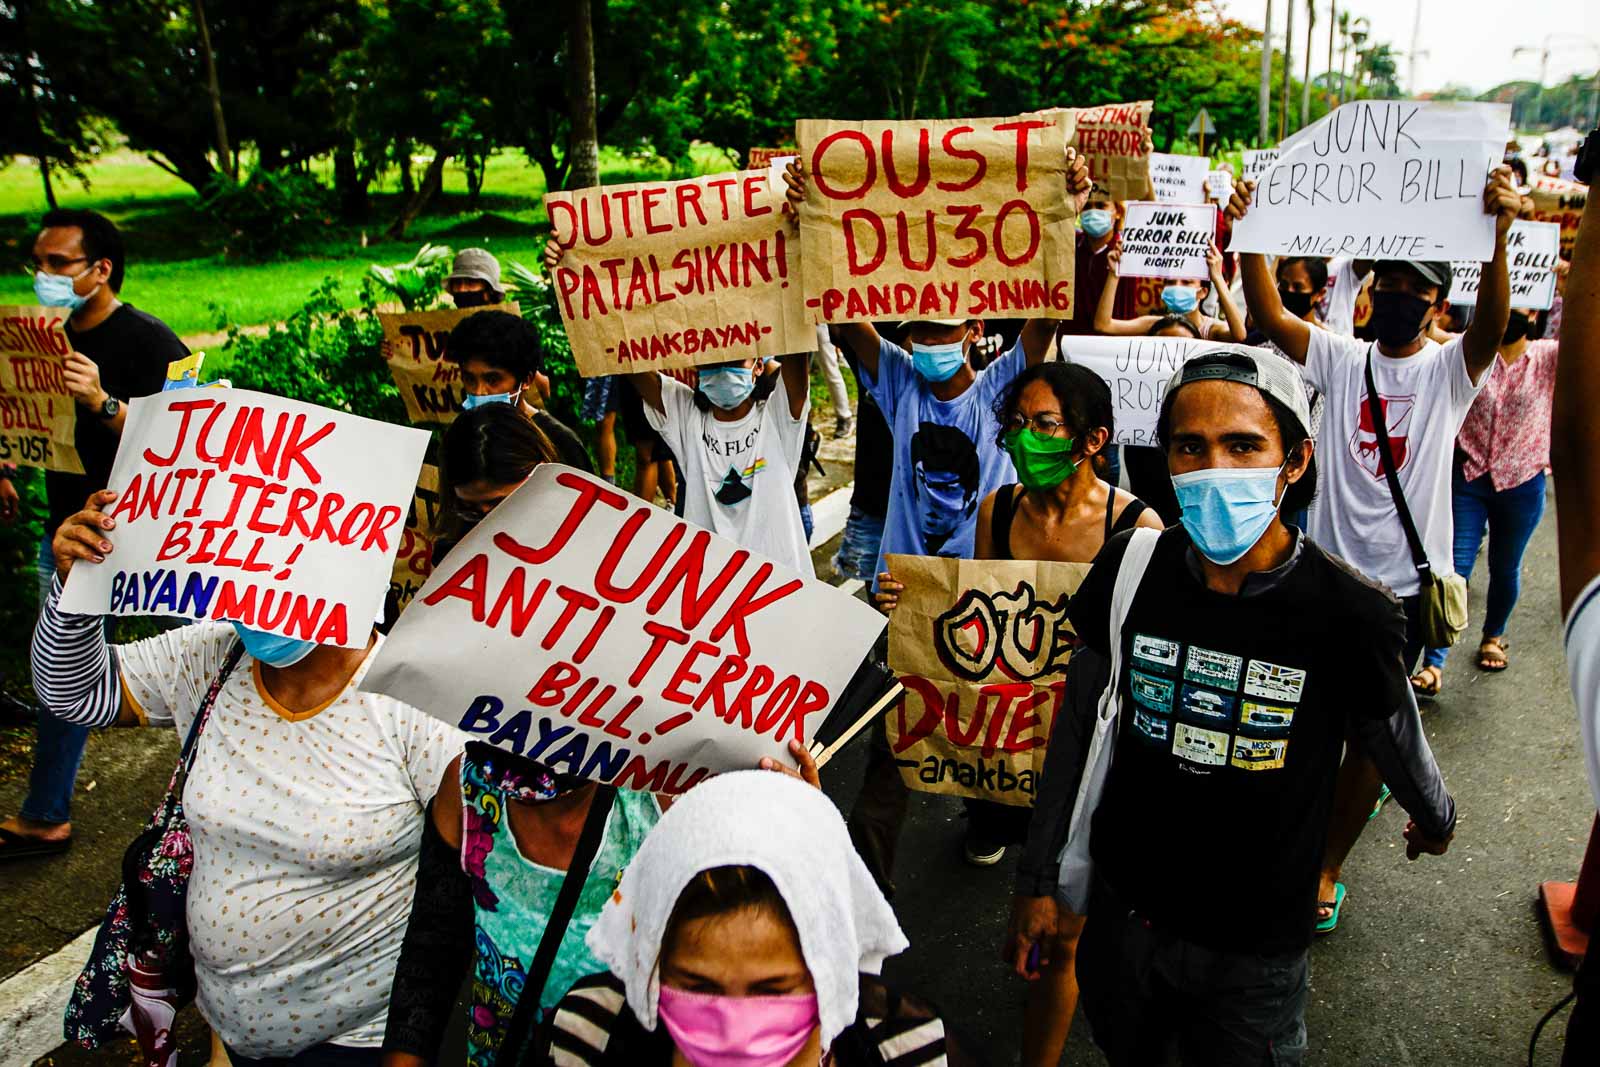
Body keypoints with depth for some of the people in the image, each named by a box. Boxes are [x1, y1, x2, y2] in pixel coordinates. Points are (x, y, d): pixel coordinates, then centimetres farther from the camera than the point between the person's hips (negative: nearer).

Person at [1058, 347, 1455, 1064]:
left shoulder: (1349, 616, -22)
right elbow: (1078, 716, -2)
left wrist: (1436, 820, 17)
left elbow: (1397, 744, -2)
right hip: (1120, 914, 3)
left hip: (1254, 950, -2)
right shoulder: (1130, 567, -14)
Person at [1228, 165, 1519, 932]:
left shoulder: (1449, 369, -3)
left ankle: (1327, 866, 21)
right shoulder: (1341, 359, 3)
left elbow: (1492, 324, -24)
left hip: (1402, 586, -2)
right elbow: (1268, 316, -10)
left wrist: (1499, 234, -40)